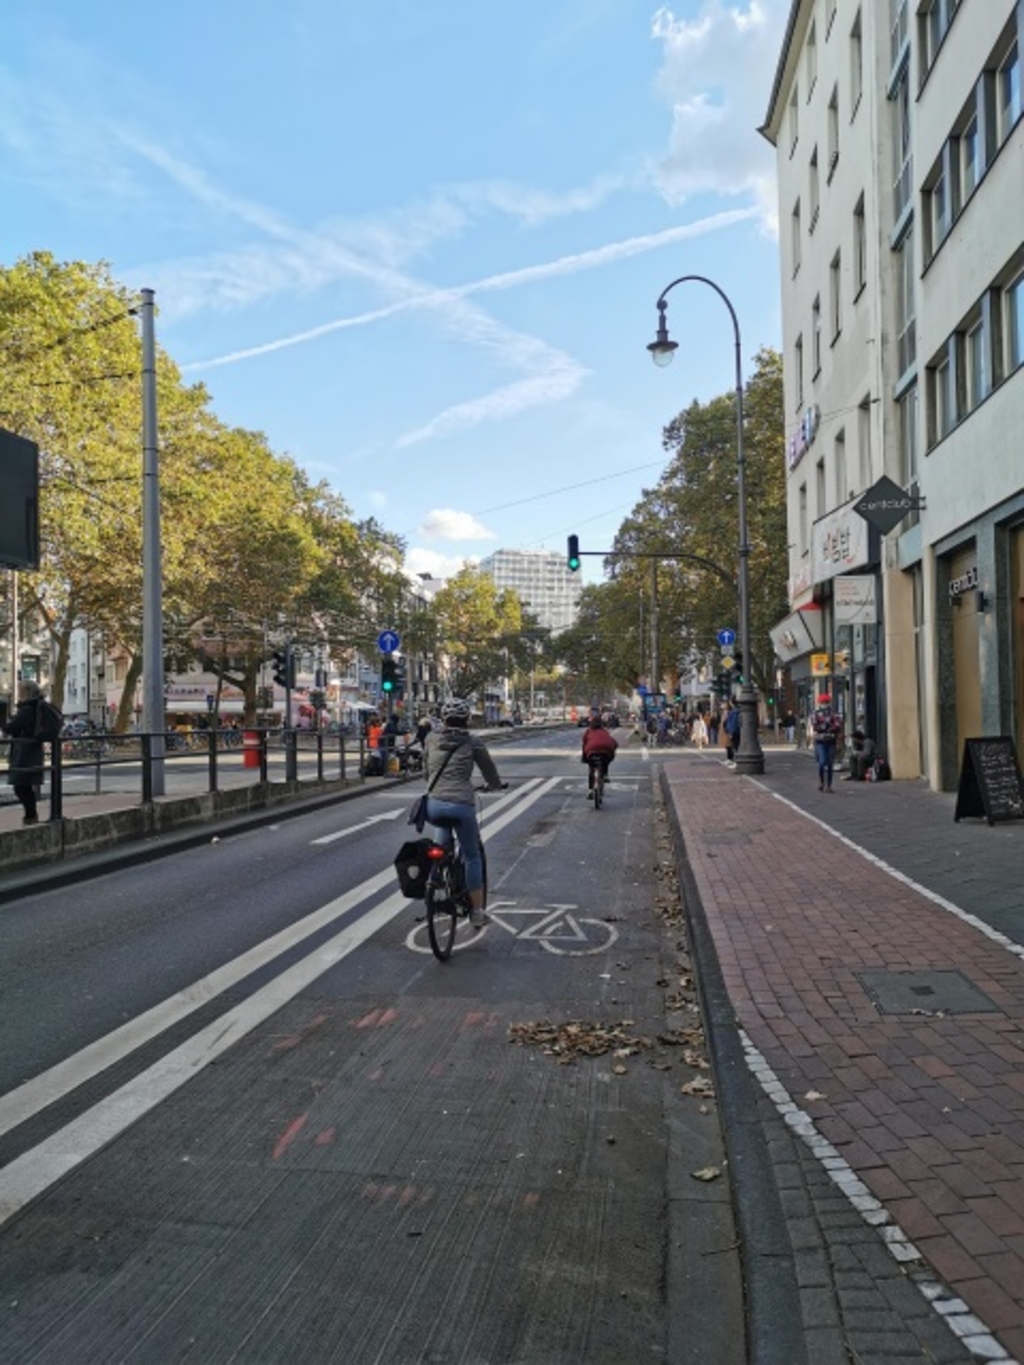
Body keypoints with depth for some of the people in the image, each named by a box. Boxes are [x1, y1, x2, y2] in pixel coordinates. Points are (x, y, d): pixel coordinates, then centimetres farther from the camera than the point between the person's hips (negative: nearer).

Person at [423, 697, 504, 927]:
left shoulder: (431, 738, 11)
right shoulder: (473, 743, 4)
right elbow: (491, 774, 14)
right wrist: (495, 785, 35)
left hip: (433, 805, 3)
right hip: (462, 805, -3)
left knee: (444, 825, 36)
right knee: (472, 857, 15)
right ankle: (476, 911, 17)